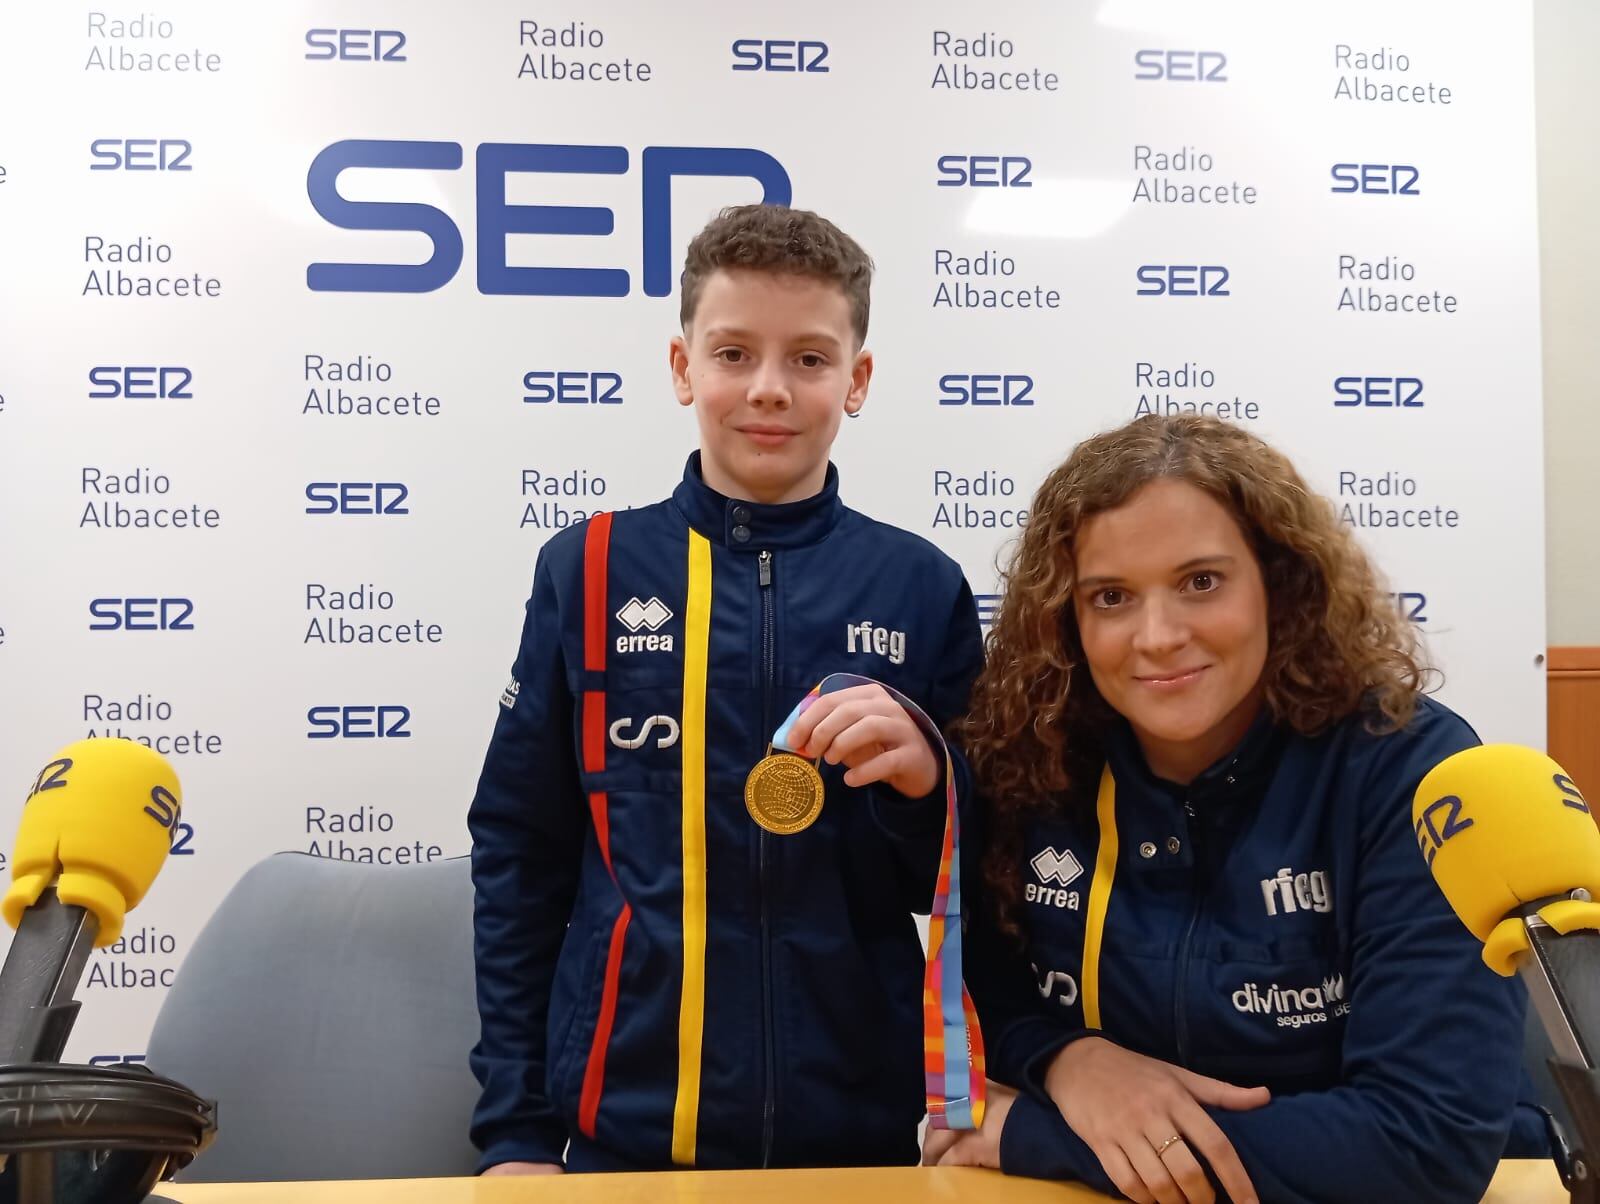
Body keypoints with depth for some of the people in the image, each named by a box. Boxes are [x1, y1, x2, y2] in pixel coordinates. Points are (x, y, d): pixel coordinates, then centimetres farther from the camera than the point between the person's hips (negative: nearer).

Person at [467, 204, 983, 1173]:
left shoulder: (922, 587, -3)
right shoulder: (587, 571, -5)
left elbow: (969, 886, 3)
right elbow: (520, 855, 1)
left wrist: (924, 784, -18)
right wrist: (515, 1121, -1)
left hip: (863, 1128, 1)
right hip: (623, 1125, 0)